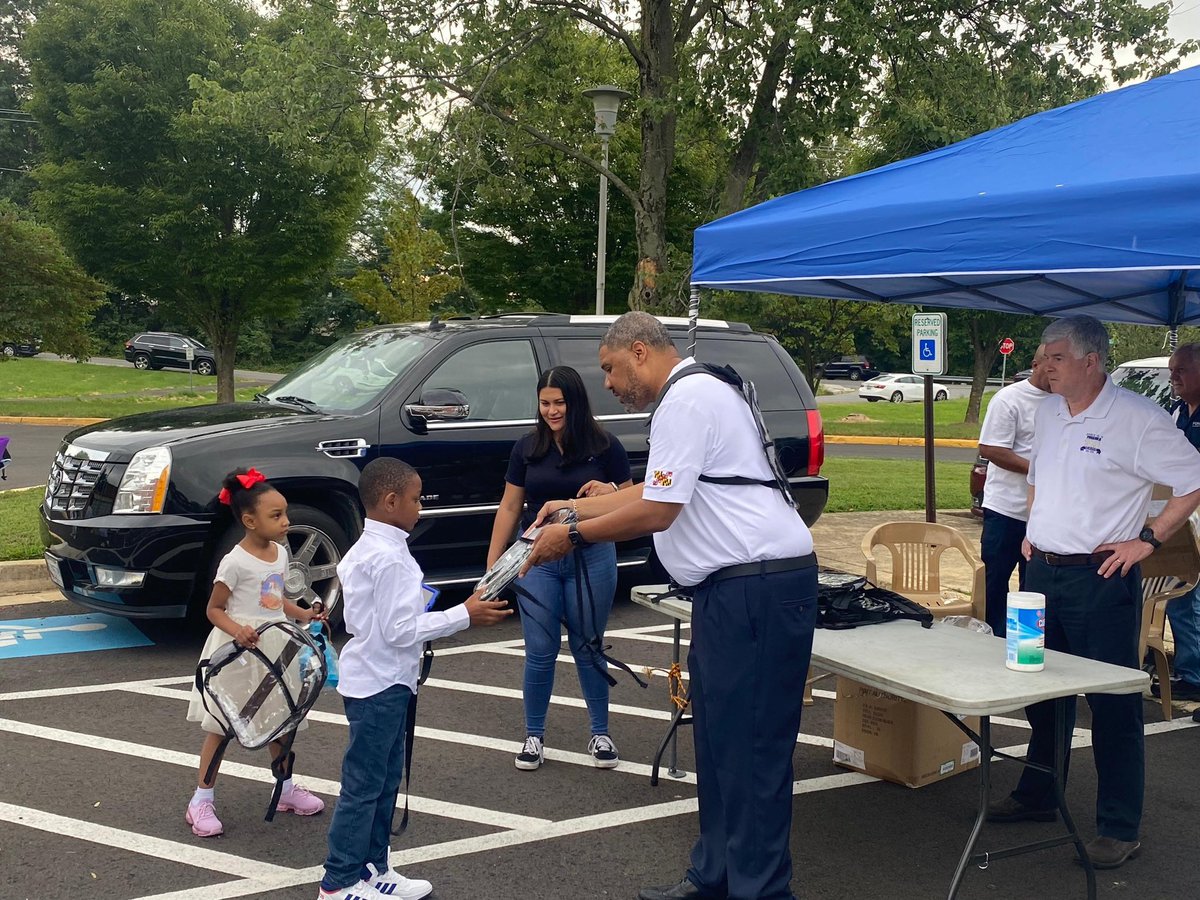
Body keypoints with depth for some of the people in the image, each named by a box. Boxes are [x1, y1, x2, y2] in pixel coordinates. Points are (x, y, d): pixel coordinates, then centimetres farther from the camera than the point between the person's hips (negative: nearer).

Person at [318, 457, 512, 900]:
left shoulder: (364, 550, 10)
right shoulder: (390, 557, -21)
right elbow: (400, 631, -22)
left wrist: (416, 603, 13)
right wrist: (464, 614, -18)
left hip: (382, 682, 10)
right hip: (380, 685, -10)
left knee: (385, 783, 18)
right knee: (363, 786, 0)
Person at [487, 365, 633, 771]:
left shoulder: (604, 447, -2)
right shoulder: (527, 449, 3)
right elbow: (509, 507, 7)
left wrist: (609, 491, -21)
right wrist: (492, 563, 4)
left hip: (592, 557, -1)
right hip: (538, 559, 1)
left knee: (587, 648, 9)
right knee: (539, 653, 2)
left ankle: (600, 734, 24)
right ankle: (534, 736, 18)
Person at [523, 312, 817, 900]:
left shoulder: (687, 400, -13)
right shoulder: (696, 395, 21)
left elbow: (656, 512, -16)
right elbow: (657, 492, 28)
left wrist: (573, 536, -5)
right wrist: (575, 507, 24)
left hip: (756, 586, -11)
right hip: (737, 587, 11)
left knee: (749, 747, -6)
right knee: (718, 741, 16)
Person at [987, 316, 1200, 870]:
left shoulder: (1137, 418, -13)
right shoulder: (1047, 412, 9)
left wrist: (1147, 539, -12)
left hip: (1101, 579, -7)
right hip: (1042, 571, 7)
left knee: (1113, 704, 0)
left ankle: (1120, 829, 10)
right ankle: (1037, 796, 34)